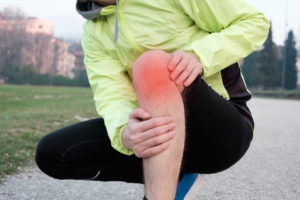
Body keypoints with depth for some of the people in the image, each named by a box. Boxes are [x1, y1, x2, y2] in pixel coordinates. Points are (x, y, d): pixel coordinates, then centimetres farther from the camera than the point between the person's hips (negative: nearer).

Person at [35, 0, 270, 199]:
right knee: (51, 153, -6)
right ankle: (173, 175, 1)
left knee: (153, 64, -32)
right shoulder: (93, 33, 6)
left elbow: (255, 22, -7)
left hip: (226, 128, -5)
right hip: (159, 130, 6)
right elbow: (111, 93, -11)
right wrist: (125, 133, -35)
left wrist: (199, 56, -25)